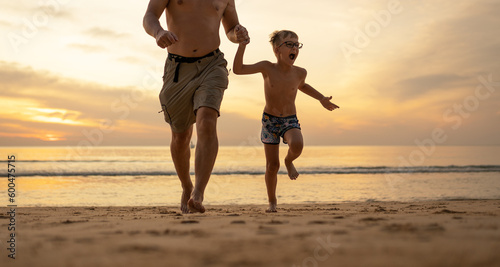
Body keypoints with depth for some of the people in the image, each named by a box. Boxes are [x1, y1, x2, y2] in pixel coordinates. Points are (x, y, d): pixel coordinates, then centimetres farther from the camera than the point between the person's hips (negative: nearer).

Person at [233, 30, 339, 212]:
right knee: (272, 165, -2)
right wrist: (242, 45, -19)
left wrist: (321, 99, 18)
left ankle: (289, 161, 4)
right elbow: (237, 69, -9)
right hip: (269, 120, -1)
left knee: (297, 145, -32)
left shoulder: (300, 73, -4)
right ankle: (272, 202, 19)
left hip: (290, 121, 1)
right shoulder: (267, 68, -10)